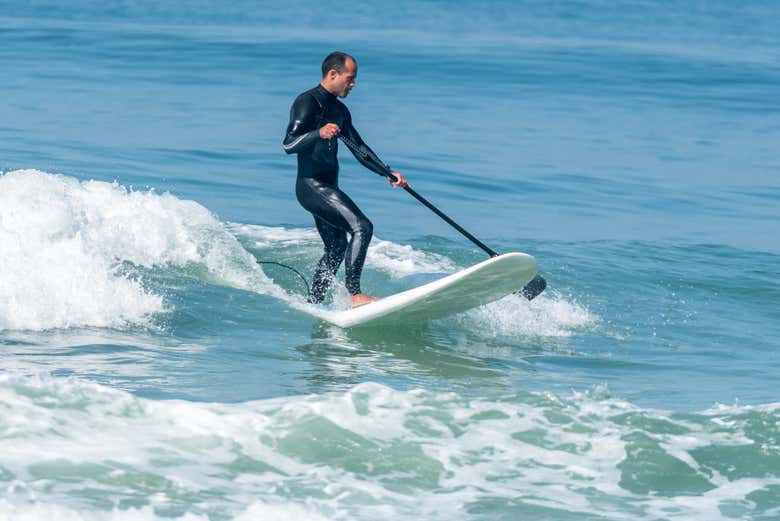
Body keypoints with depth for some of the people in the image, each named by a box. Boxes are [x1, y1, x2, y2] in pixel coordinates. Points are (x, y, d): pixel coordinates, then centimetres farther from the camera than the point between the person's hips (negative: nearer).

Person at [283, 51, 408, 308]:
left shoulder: (339, 111, 17)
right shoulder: (307, 102, -11)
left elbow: (359, 148, 23)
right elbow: (288, 144, -21)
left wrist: (387, 172, 14)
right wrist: (319, 133, -38)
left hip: (327, 188, 10)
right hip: (311, 186, -10)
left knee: (337, 250, 16)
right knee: (361, 227, -22)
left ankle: (312, 304, 27)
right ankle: (354, 294, -25)